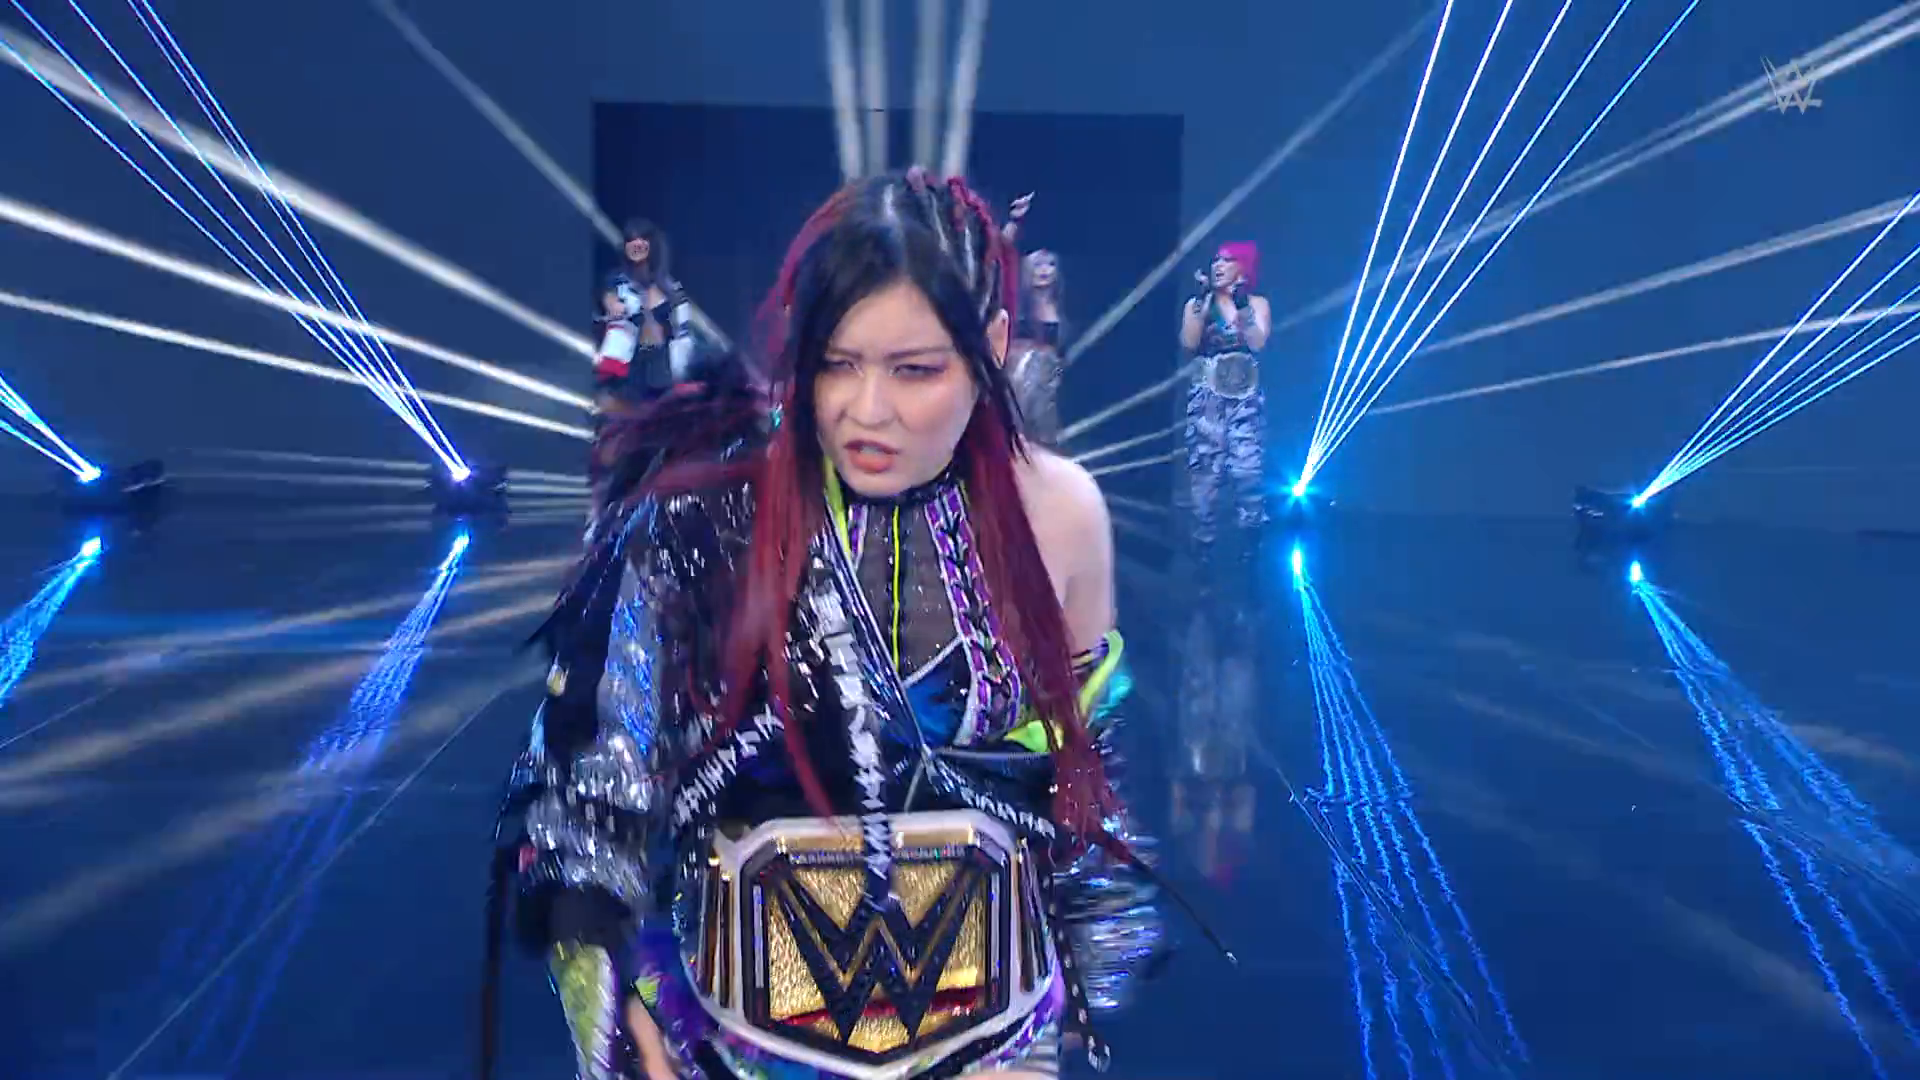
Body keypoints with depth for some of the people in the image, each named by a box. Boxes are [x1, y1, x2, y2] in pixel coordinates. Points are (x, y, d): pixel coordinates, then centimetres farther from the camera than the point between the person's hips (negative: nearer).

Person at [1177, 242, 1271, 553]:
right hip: (1206, 397, 0)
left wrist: (1241, 305, -13)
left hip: (1246, 397, 0)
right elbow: (1189, 343, -9)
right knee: (1205, 469, -5)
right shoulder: (1196, 304, 8)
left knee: (1247, 469, -9)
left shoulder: (1257, 304, 7)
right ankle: (1205, 547, 2)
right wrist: (1203, 299, -11)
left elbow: (1257, 343, -9)